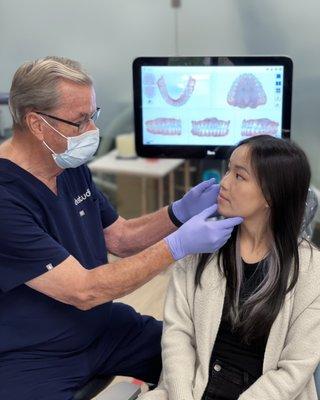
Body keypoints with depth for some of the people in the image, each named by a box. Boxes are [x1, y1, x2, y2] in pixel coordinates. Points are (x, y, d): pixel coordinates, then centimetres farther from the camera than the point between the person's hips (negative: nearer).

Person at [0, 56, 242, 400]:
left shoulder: (73, 169, 1)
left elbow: (120, 238, 10)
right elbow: (84, 291, -26)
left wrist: (180, 212, -8)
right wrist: (179, 245, -25)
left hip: (102, 325, 8)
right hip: (32, 357, -7)